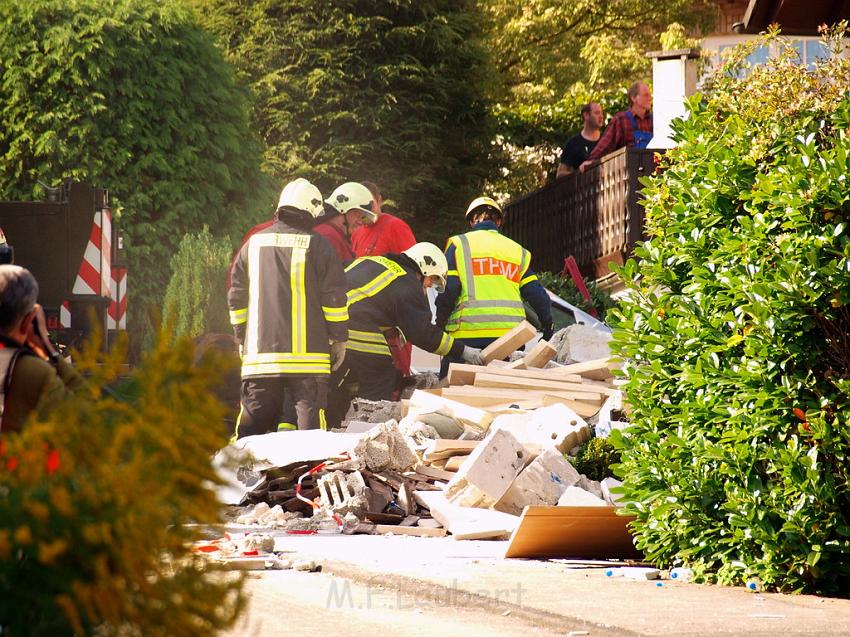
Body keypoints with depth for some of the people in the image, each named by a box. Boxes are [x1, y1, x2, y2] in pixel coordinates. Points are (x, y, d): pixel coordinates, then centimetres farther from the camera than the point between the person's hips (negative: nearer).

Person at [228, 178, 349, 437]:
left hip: (259, 355, 4)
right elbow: (334, 297, -4)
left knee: (252, 427, 8)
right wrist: (339, 339, 6)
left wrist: (242, 339, 24)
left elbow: (237, 299, 15)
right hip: (307, 355, -4)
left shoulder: (253, 244, 10)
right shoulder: (316, 245, -4)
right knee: (309, 422, -3)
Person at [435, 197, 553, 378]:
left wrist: (440, 324, 7)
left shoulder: (459, 245, 6)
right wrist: (548, 329, 21)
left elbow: (448, 290, -4)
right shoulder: (517, 250, 17)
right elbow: (537, 295, 11)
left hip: (467, 335, -3)